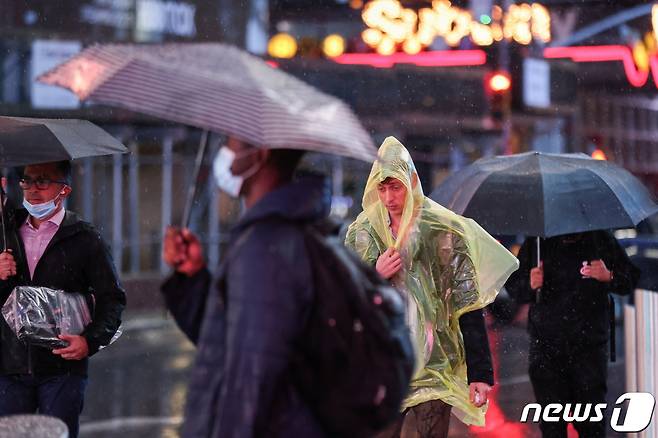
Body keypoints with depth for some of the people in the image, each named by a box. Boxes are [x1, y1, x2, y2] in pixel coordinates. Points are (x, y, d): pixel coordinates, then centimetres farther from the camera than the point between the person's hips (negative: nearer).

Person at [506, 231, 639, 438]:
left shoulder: (601, 240, 6)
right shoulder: (536, 244, 7)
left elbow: (631, 279, 10)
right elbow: (512, 285, 10)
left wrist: (609, 277, -11)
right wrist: (529, 285, -13)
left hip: (589, 344, -1)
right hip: (546, 346, 1)